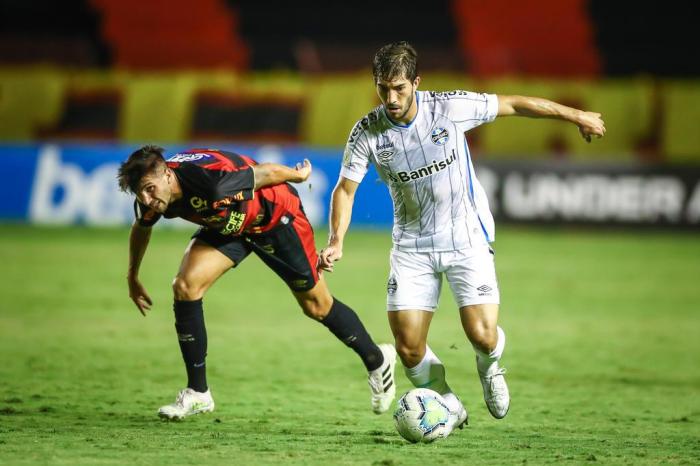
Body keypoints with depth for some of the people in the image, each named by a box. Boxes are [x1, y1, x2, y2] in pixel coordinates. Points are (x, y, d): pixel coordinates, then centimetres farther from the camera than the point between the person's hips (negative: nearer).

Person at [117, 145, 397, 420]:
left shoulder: (211, 182, -43)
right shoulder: (151, 198, -21)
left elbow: (268, 172, -25)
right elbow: (141, 229, 4)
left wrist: (299, 175, -5)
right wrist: (133, 278, 16)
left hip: (276, 217, -5)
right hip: (228, 225, 5)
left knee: (317, 306, 7)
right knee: (185, 287, -14)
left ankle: (377, 360, 34)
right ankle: (197, 394, -3)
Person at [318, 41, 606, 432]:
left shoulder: (450, 108, -16)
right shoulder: (367, 133, -11)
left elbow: (514, 105, -5)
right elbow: (345, 189, -1)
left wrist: (577, 116, 4)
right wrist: (336, 242, -17)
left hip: (466, 235, -2)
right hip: (412, 245, 2)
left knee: (482, 335, -15)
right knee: (408, 347, -8)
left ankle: (490, 366, 23)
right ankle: (448, 409, 20)